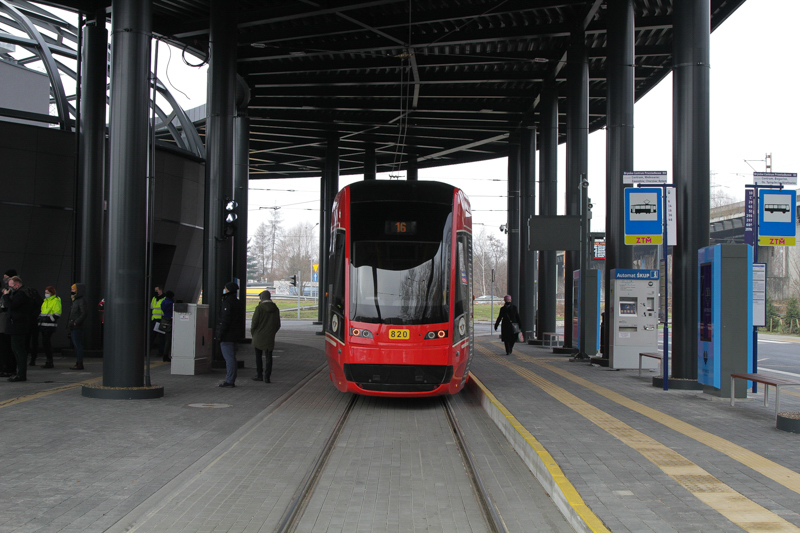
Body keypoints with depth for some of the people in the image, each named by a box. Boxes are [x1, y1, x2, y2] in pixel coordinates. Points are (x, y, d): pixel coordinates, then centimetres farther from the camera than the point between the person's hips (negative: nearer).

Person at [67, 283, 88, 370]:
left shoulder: (81, 300, -10)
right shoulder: (75, 300, 20)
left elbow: (84, 313, -20)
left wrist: (76, 322, -20)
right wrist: (70, 323, 17)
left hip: (77, 327, -10)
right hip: (73, 327, 10)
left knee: (78, 345, -9)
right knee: (76, 345, 11)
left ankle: (80, 364, -8)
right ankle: (78, 363, 15)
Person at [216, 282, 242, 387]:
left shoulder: (228, 302, -15)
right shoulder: (236, 302, 15)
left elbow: (225, 320, -20)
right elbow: (239, 318, 21)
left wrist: (220, 334, -18)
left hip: (226, 335, -10)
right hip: (233, 334, 10)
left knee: (229, 357, -8)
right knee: (231, 357, 12)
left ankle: (229, 381, -7)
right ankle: (231, 380, 17)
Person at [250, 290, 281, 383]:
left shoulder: (259, 308, -11)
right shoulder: (276, 309, 4)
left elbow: (254, 323, -12)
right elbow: (278, 325, 7)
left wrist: (253, 333, 4)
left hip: (258, 337, -3)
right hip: (270, 337, 3)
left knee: (258, 356, 10)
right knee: (269, 357, 4)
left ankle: (259, 375, 12)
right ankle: (267, 377, -1)